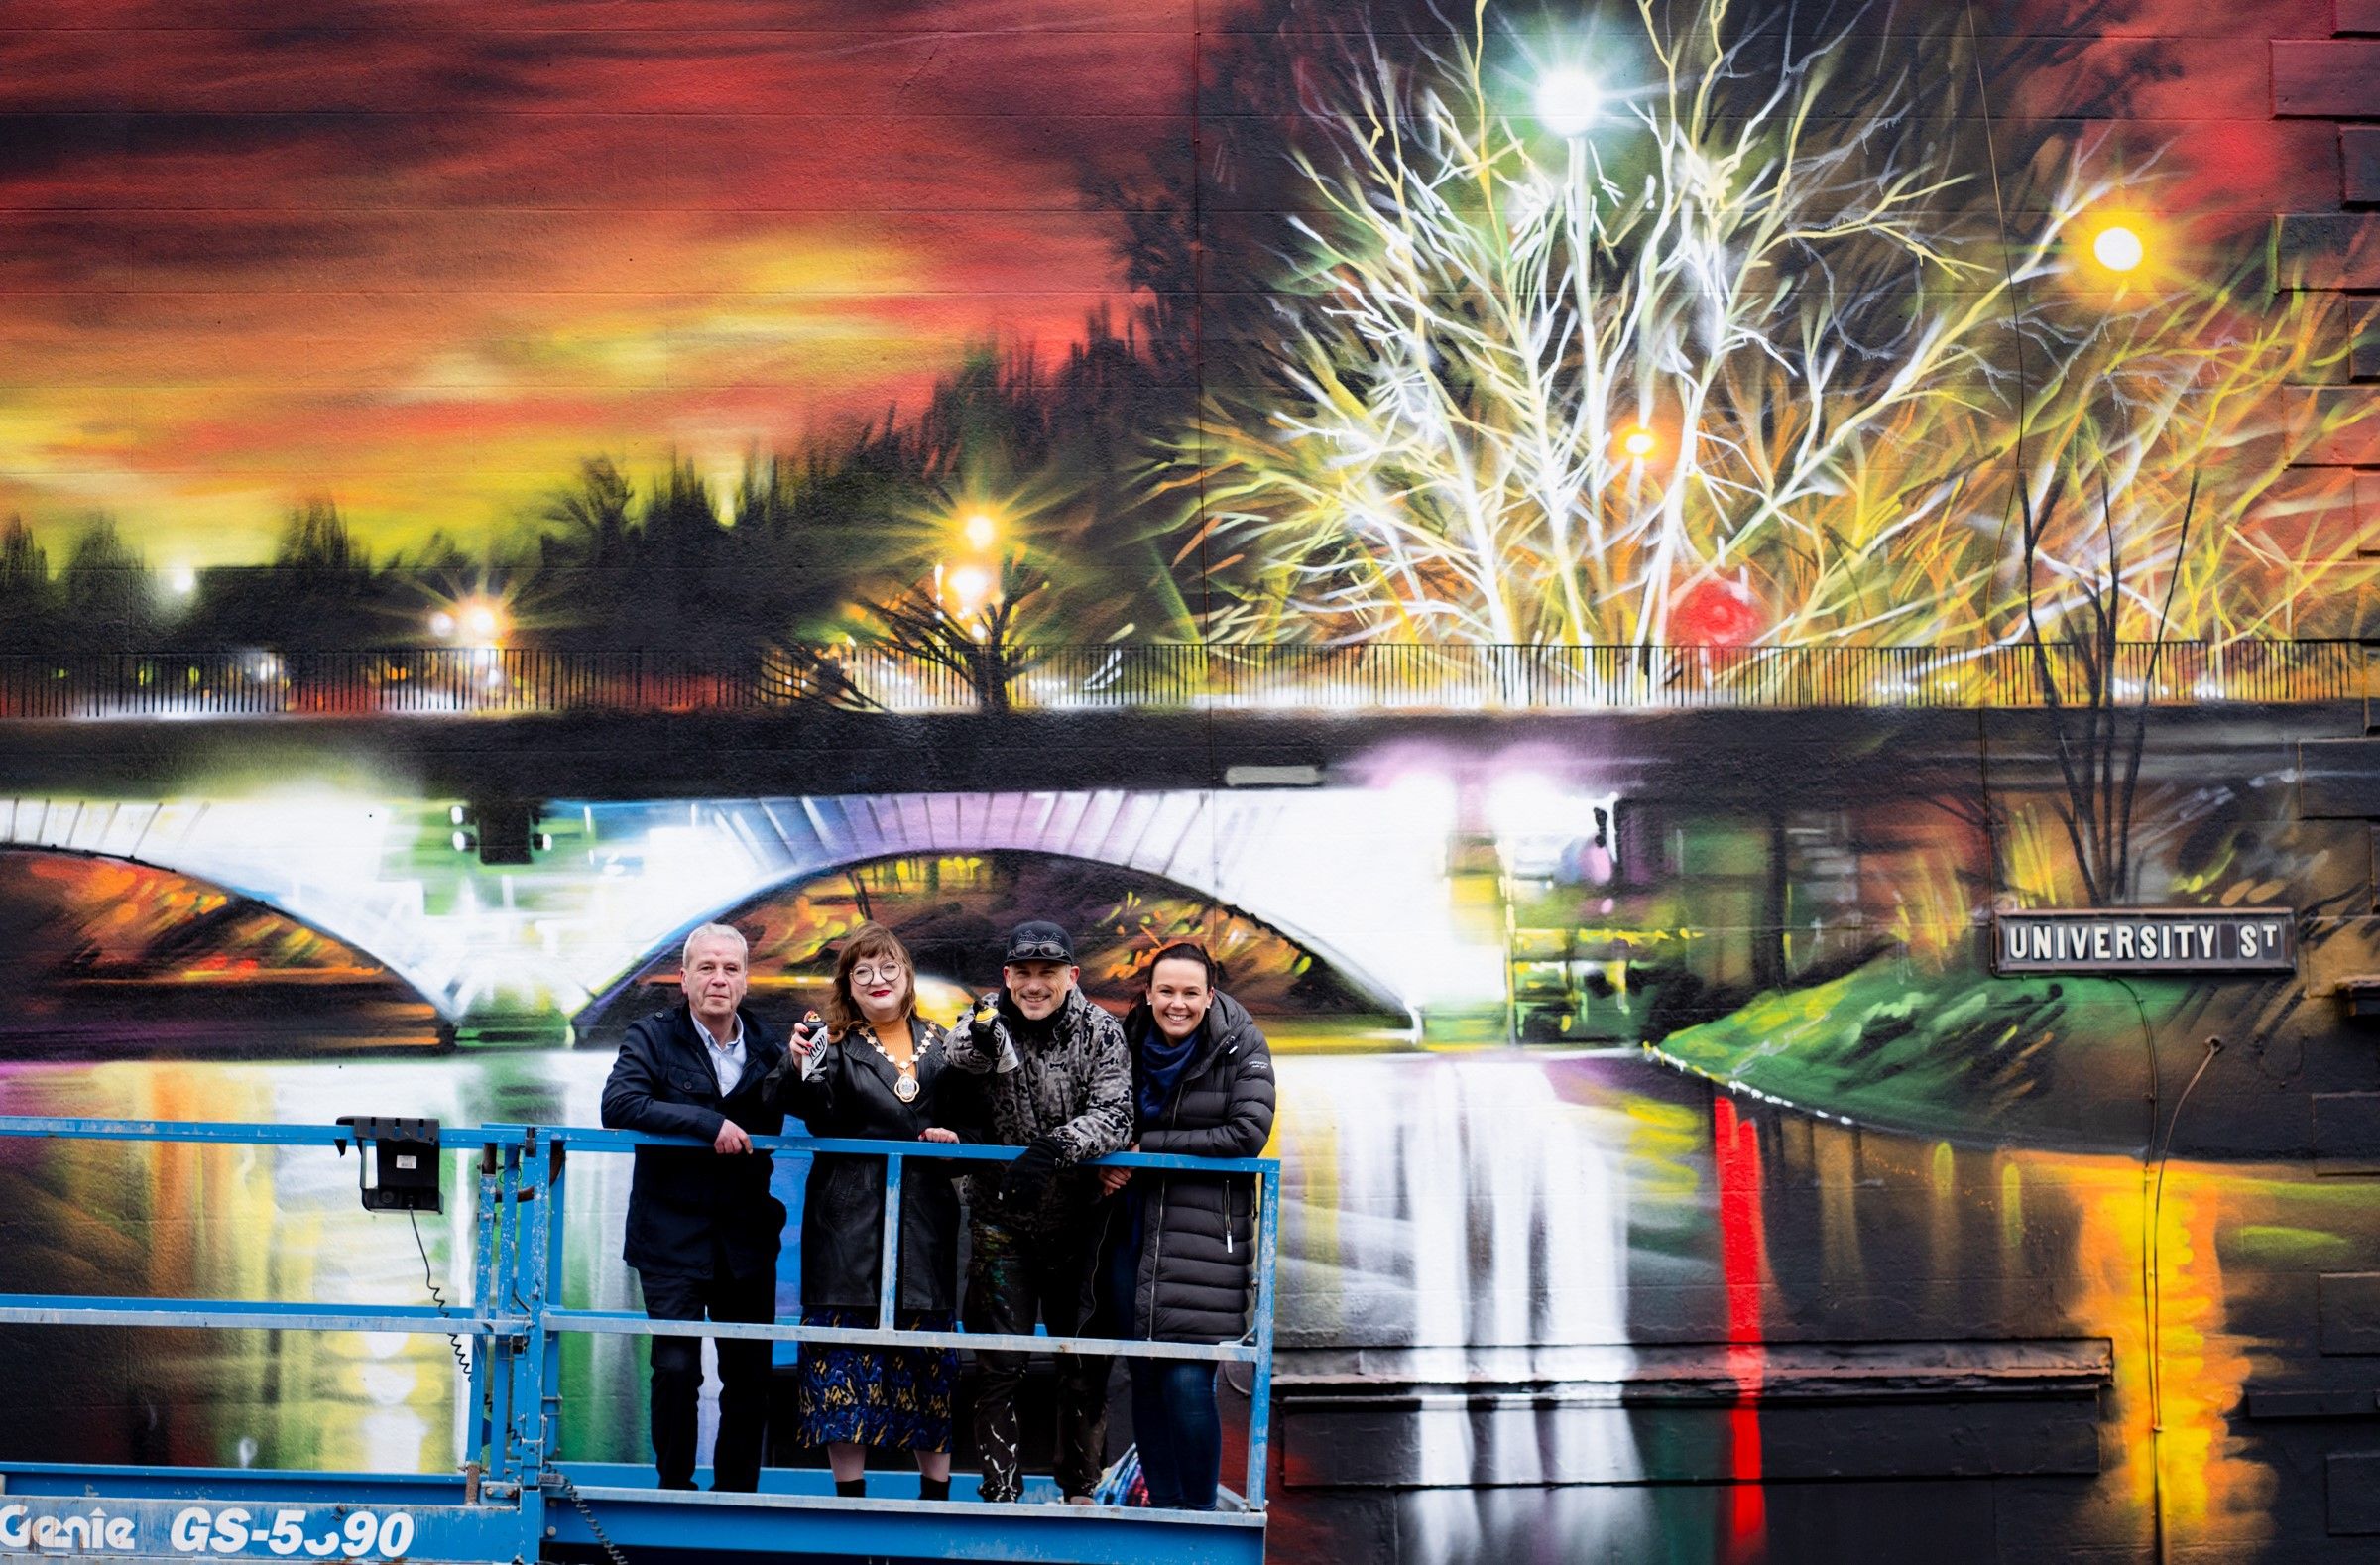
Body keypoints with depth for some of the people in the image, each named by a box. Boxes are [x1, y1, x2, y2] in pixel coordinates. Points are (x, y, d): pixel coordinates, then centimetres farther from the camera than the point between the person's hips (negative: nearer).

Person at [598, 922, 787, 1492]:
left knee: (750, 1376, 5)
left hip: (747, 1239, 3)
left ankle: (737, 1496, 16)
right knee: (675, 1369, -7)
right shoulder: (652, 1038, 0)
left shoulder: (769, 1050, 9)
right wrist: (708, 1124, -22)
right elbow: (618, 1104, -17)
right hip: (673, 1236, -3)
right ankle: (675, 1492, 6)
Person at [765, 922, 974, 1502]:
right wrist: (802, 1071, -34)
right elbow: (823, 1119, -16)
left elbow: (966, 1119, 20)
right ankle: (849, 1496, 6)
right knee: (845, 1349, -2)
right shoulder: (835, 1044, 1)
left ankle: (936, 1493, 14)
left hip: (925, 1218, 2)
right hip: (850, 1220, -2)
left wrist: (956, 1140, -1)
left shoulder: (940, 1044, 12)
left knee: (930, 1349, 5)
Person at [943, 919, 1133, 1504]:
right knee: (998, 1365, -3)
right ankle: (1000, 1494, 4)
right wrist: (985, 1029, -54)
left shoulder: (1101, 1032, -7)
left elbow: (1114, 1117, -20)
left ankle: (1080, 1489, 24)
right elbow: (964, 1054, -30)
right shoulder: (990, 1019, -6)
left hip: (1079, 1219, 1)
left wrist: (1051, 1149, -37)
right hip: (1002, 1218, -1)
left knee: (1084, 1366, 9)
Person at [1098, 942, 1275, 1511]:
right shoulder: (1131, 1043, 7)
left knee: (1187, 1380, -10)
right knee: (1145, 1378, 7)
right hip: (1134, 1226, 5)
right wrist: (1106, 1164, -4)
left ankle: (1200, 1517, 1)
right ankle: (1161, 1508, 17)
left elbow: (1247, 1133, -15)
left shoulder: (1242, 1048, -5)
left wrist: (1148, 1146, -13)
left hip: (1203, 1233, -4)